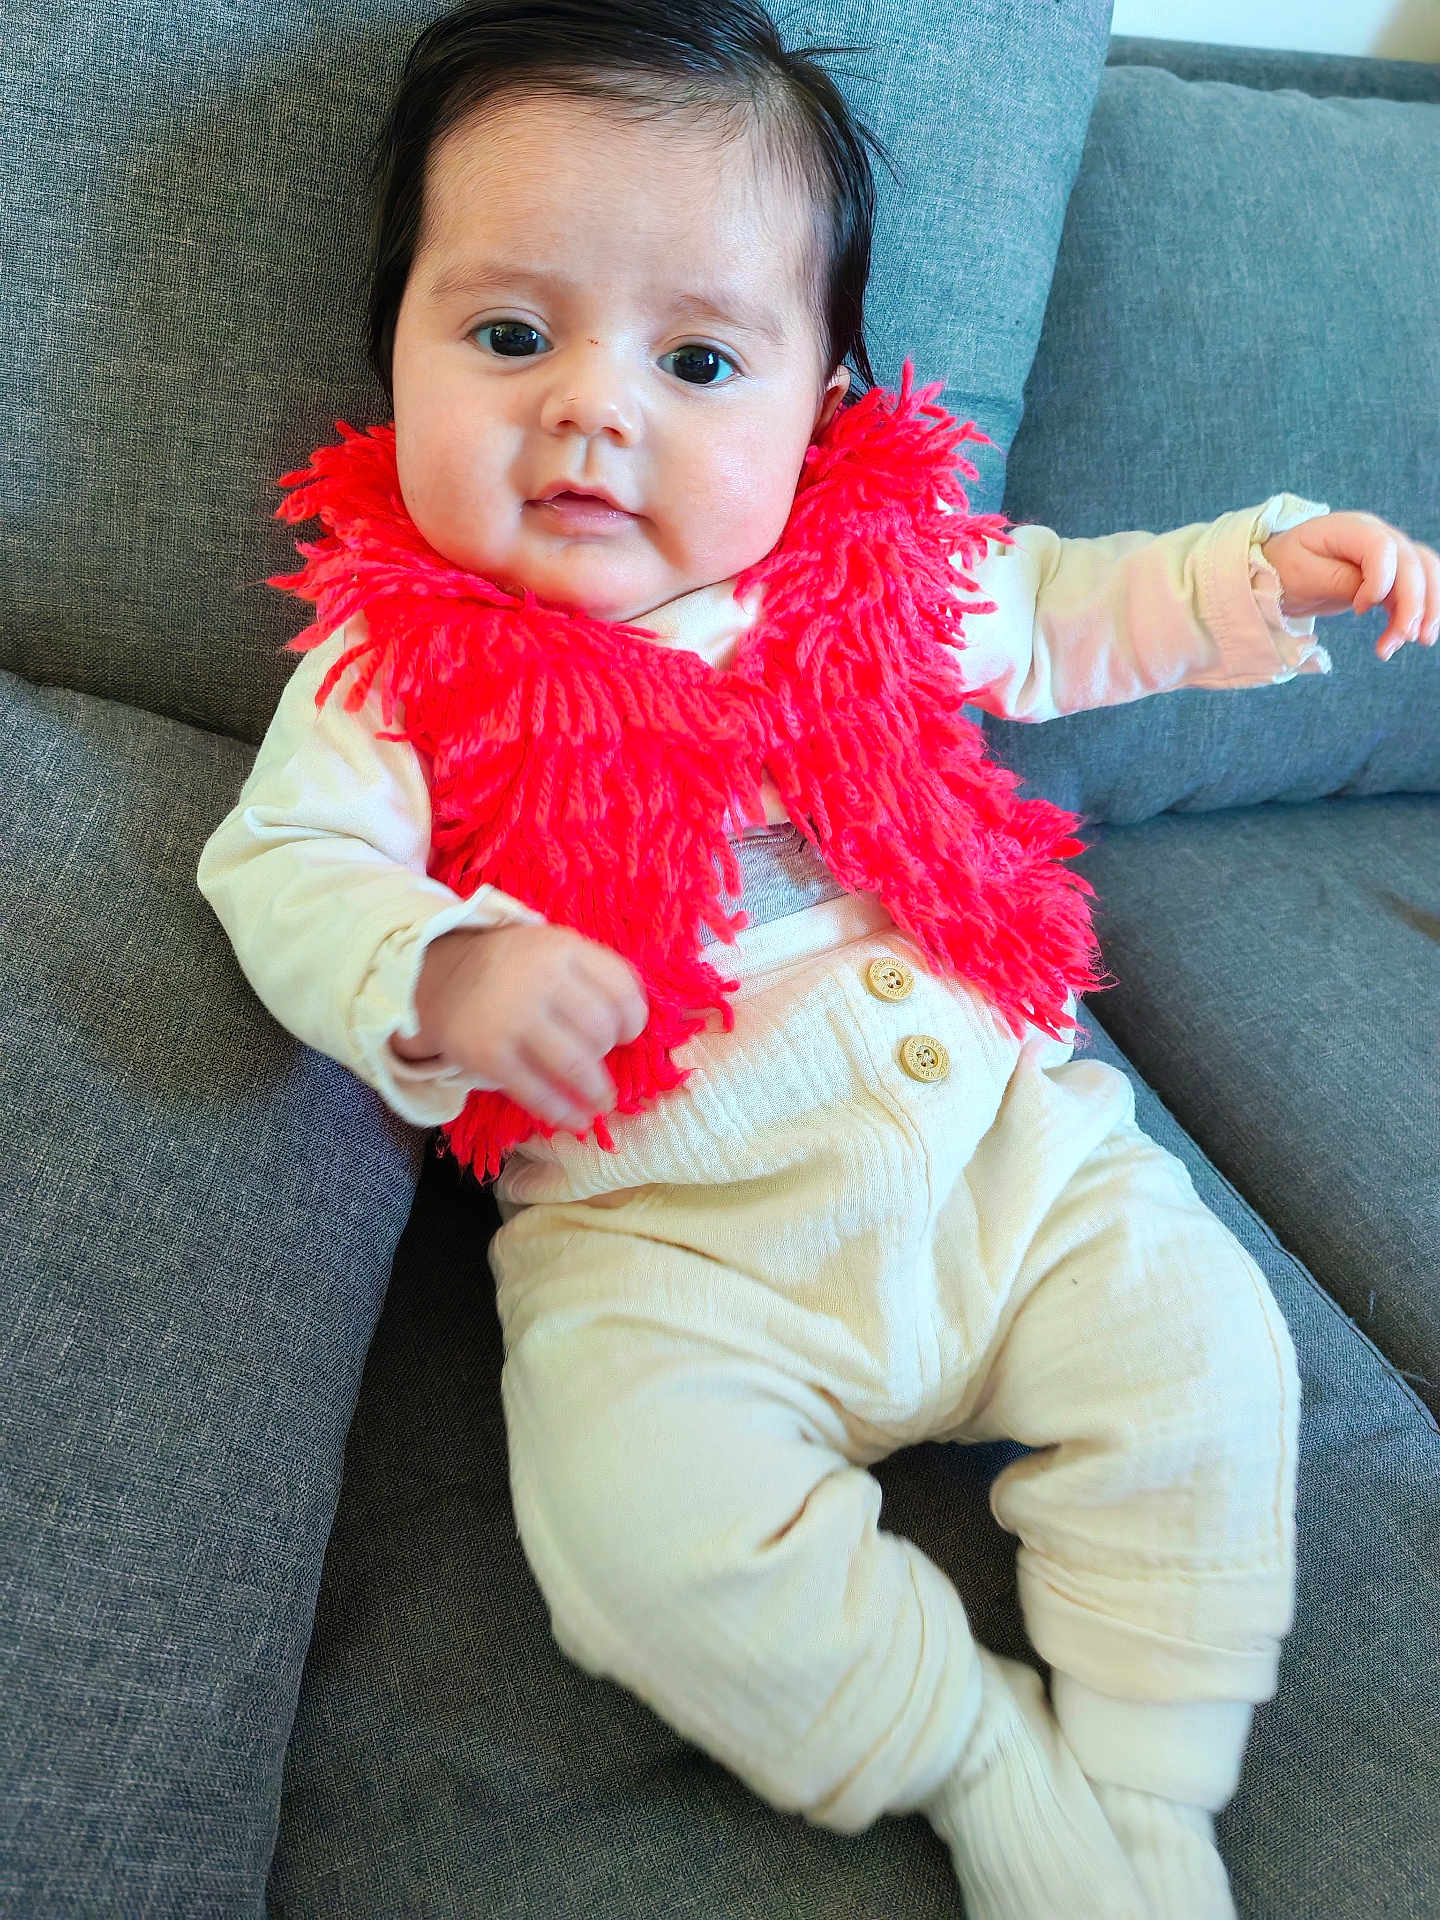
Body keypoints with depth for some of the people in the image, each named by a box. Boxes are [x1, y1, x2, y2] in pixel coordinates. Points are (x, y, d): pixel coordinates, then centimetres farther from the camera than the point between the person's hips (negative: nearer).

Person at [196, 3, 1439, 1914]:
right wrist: (440, 977, -28)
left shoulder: (887, 558, 4)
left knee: (1204, 1348, -10)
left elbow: (1069, 608, 21)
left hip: (1007, 1138, 3)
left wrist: (1266, 567, 7)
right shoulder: (401, 661, -4)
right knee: (649, 1510, -25)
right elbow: (282, 868, -7)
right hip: (660, 1235, -2)